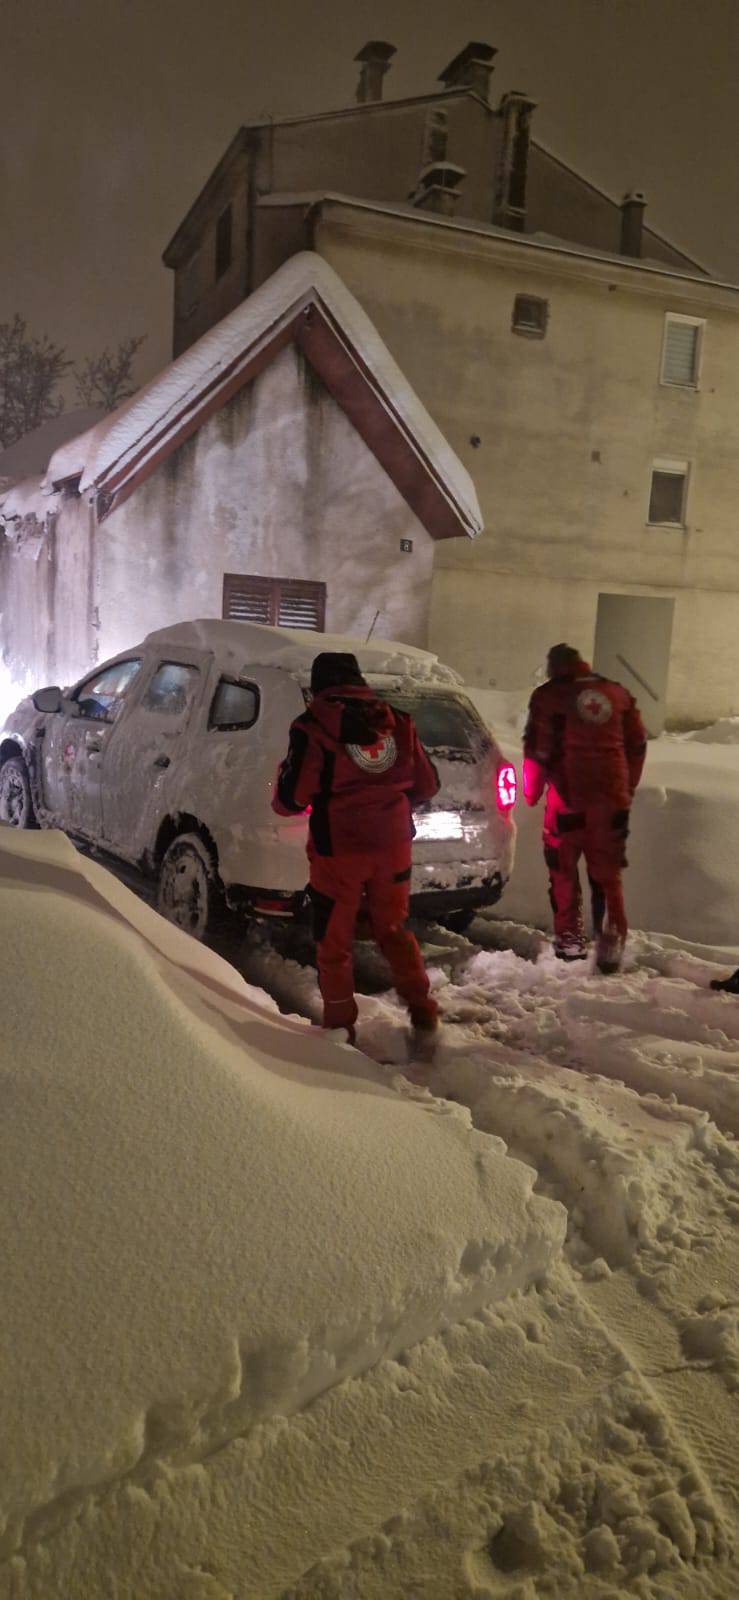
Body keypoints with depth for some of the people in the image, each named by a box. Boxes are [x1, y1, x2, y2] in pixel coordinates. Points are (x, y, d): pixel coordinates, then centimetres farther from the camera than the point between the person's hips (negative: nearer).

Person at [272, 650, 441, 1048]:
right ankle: (423, 1016, 17)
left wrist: (284, 796, 13)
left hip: (339, 851, -4)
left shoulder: (313, 728, -11)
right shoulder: (397, 722, 2)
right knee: (393, 930, 21)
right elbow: (427, 786, 9)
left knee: (333, 941, 12)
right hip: (393, 846, 4)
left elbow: (289, 800, -11)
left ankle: (340, 1027, 22)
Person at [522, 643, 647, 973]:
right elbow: (638, 745, 14)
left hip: (568, 796, -3)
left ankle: (570, 941, 15)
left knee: (564, 871, 11)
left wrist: (531, 792, 7)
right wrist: (627, 789, 23)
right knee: (607, 874, 9)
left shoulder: (548, 696, -1)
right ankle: (611, 945, 3)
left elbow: (537, 750, -6)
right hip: (612, 797, 3)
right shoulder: (619, 694, 11)